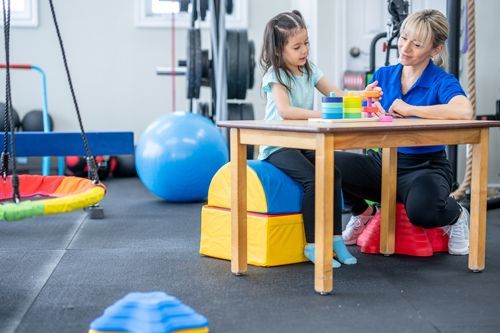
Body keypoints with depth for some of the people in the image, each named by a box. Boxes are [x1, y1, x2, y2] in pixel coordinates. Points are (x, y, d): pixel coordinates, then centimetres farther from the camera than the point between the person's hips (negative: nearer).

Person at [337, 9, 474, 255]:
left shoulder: (442, 81, -9)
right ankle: (362, 212, 10)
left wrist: (410, 109, -23)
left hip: (425, 167, -4)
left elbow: (464, 112, -32)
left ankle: (456, 216, 2)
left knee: (421, 210, -38)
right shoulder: (383, 76, 7)